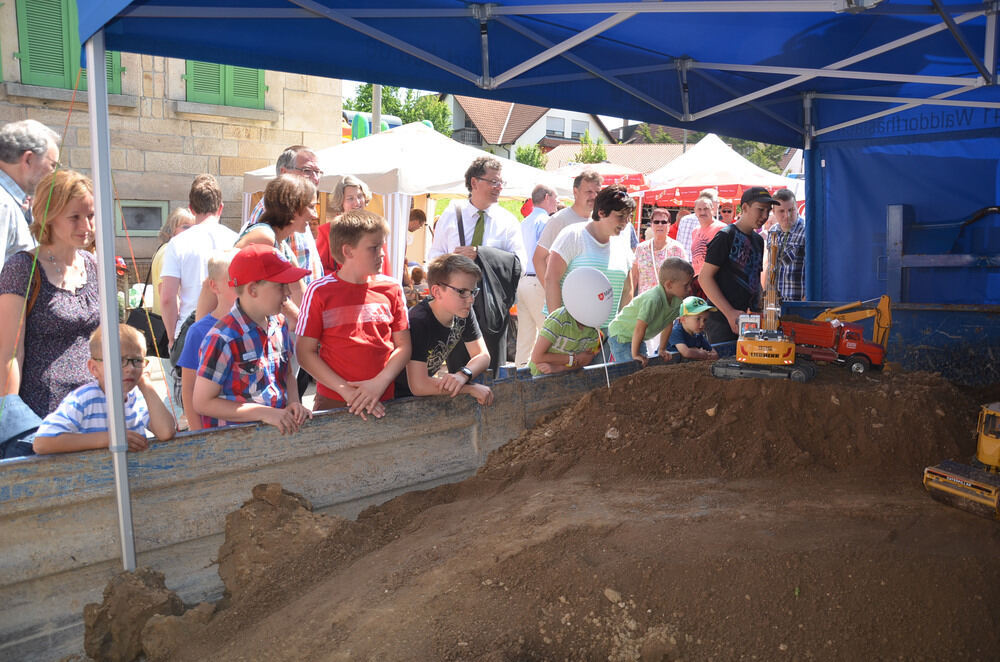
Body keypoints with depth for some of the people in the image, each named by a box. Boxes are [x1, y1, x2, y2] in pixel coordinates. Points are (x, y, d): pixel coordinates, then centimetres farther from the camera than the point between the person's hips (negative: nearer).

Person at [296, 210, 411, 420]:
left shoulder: (391, 289, 4)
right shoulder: (319, 291, -4)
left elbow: (403, 346, 5)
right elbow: (305, 352, -5)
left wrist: (379, 383, -11)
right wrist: (347, 390, -13)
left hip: (384, 401, 2)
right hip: (333, 401, -2)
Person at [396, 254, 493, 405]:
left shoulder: (464, 312, -7)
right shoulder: (418, 321, -28)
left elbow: (483, 356, -4)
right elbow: (418, 386, -33)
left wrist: (463, 374, -26)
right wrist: (472, 388, -29)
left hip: (426, 395, 8)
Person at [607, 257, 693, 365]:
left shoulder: (677, 299, -9)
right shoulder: (653, 300, -35)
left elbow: (668, 324, 3)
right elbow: (640, 328, -33)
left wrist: (662, 349, 5)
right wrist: (635, 354, -26)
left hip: (637, 338, 8)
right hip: (620, 335, -8)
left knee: (644, 365, 9)